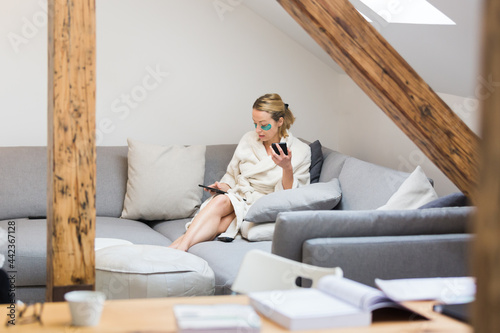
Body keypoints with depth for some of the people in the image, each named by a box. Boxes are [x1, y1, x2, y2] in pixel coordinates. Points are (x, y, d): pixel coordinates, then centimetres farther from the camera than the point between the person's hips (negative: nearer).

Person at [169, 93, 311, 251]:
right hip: (237, 196, 3)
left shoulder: (301, 151, -1)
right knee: (220, 200, -34)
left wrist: (287, 168, -23)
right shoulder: (248, 139, 12)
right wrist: (223, 187, -1)